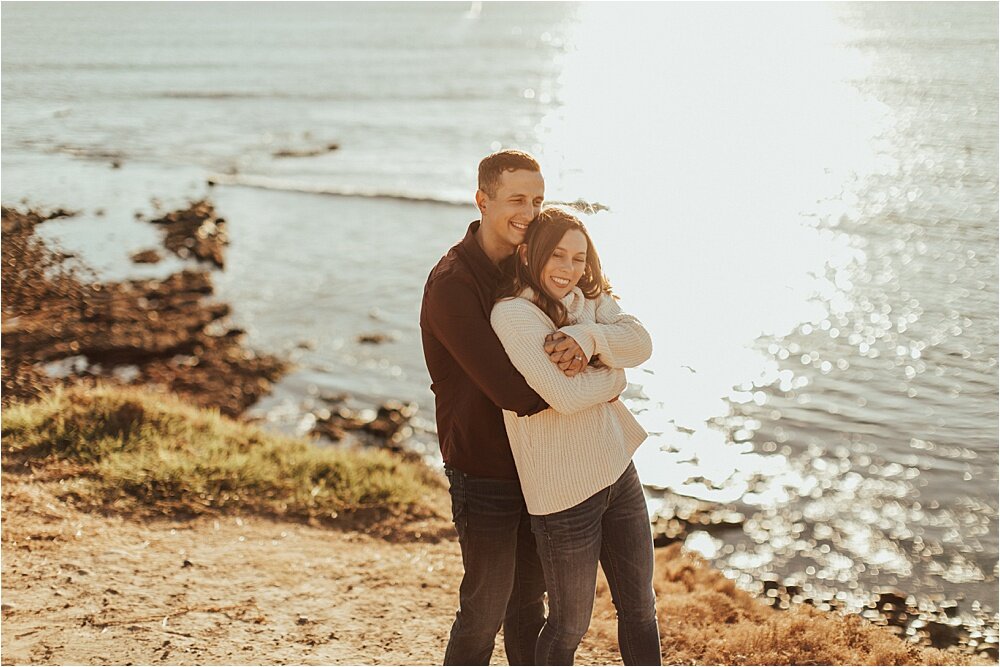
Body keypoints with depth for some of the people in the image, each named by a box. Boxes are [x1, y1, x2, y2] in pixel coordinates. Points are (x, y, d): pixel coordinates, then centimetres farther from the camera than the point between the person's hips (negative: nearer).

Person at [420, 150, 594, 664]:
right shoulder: (452, 284, -23)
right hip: (484, 471, -7)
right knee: (485, 611, 5)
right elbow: (511, 391, -30)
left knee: (529, 600, 21)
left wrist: (579, 344, -25)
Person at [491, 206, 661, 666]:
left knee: (640, 610, 19)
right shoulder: (512, 313, -15)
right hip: (564, 490, -7)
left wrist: (589, 339, -26)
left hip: (619, 472, 7)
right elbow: (566, 394, -24)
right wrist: (612, 374, -6)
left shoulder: (591, 301, 8)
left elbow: (639, 344, -9)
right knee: (569, 627, 9)